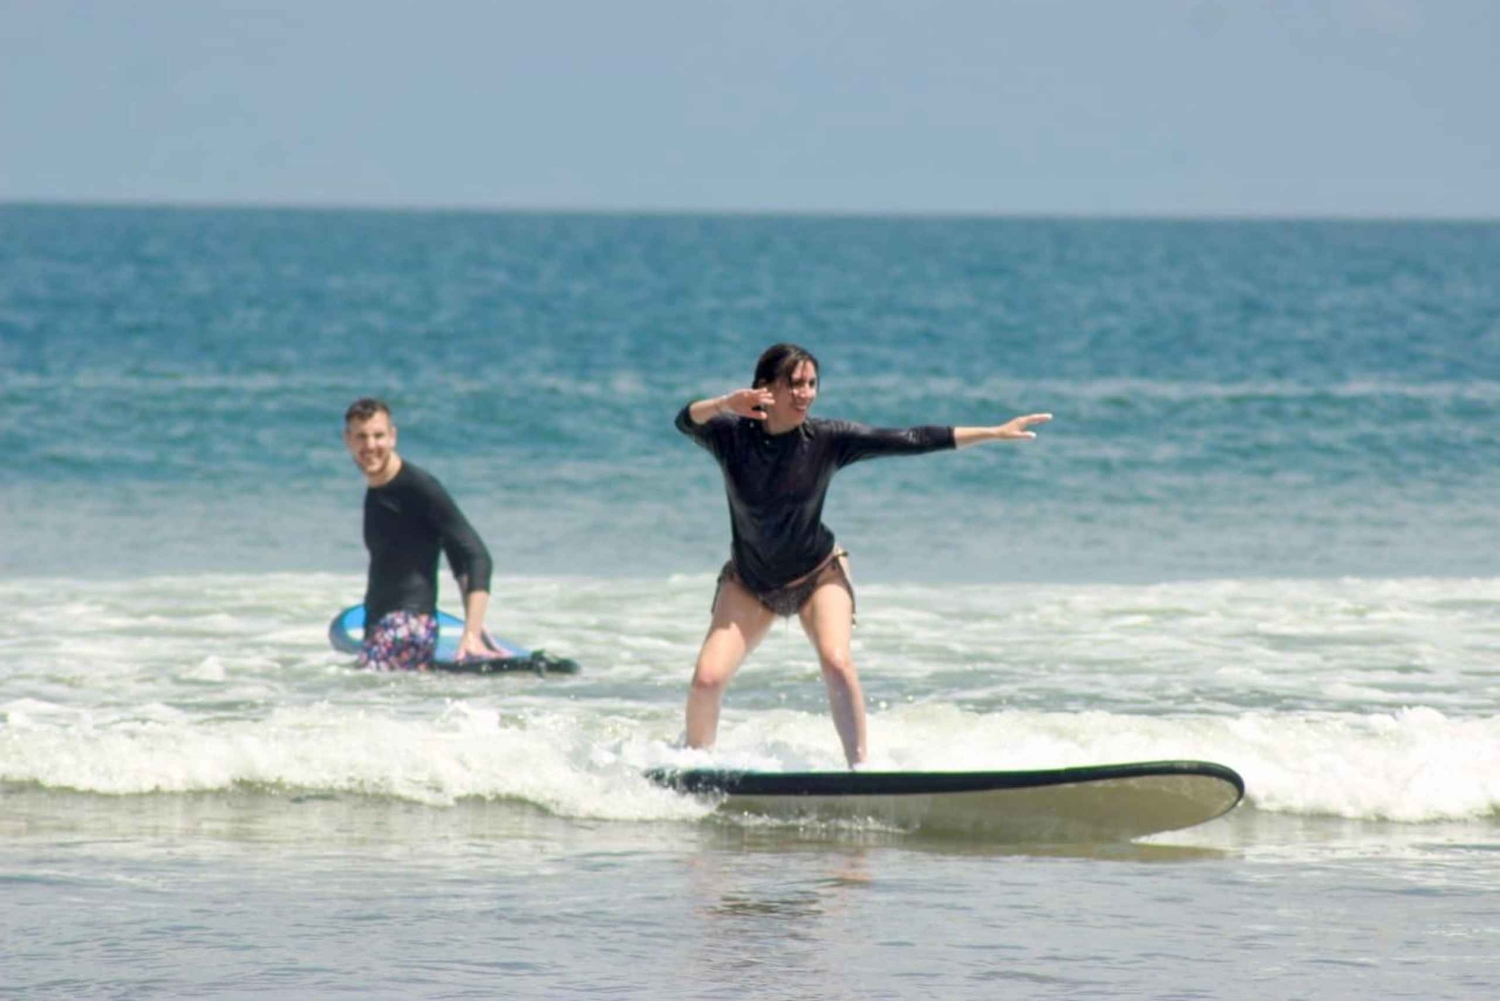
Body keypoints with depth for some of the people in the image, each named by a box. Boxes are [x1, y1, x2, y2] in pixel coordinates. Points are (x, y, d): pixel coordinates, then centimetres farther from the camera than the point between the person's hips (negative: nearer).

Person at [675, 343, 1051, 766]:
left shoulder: (826, 439, -16)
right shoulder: (734, 434, -17)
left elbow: (909, 441, -16)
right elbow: (687, 421, -36)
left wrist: (994, 434, -19)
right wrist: (724, 404, -59)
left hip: (817, 574, 0)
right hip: (749, 581, 0)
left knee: (836, 662, -25)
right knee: (707, 679, -11)